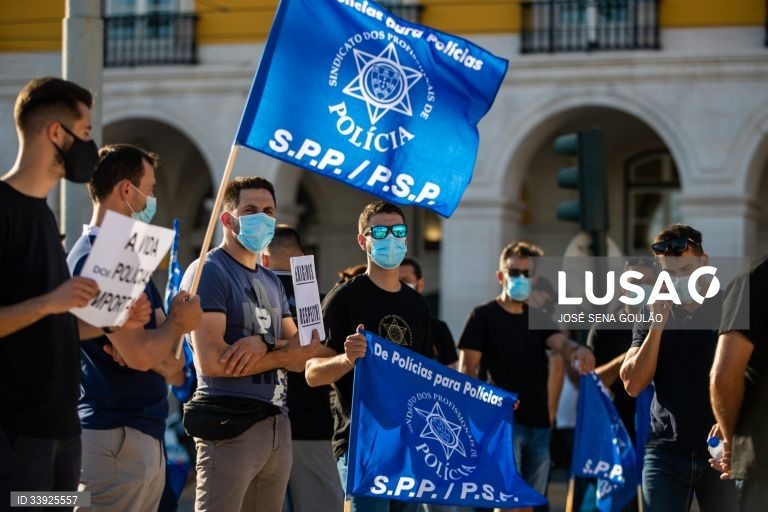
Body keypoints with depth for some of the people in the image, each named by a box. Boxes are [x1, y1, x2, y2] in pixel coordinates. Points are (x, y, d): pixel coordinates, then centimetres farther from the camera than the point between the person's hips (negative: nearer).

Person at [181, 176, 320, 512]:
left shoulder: (271, 282, 19)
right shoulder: (209, 272, -6)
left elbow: (303, 353, 10)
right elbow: (211, 361, -17)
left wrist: (264, 344, -13)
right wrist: (282, 353, -5)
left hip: (277, 423, 8)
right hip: (230, 425, -8)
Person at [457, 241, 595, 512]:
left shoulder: (538, 318, 13)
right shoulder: (484, 316, -1)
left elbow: (561, 342, -7)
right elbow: (466, 370, -5)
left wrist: (578, 350, -31)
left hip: (539, 423, 6)